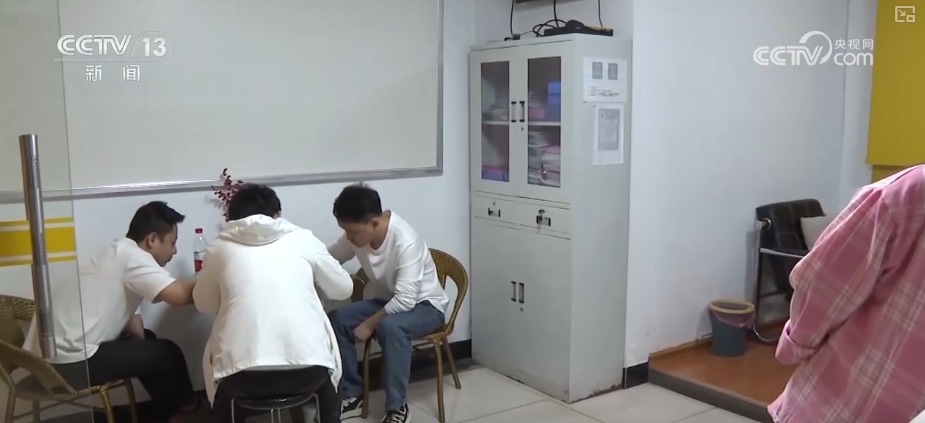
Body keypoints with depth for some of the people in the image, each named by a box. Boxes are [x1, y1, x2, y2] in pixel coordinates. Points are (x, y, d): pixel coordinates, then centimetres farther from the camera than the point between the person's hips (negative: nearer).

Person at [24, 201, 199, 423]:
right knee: (167, 353, 0)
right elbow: (180, 295, -26)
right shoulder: (131, 255, -15)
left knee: (147, 342, 22)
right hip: (70, 362, -10)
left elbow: (131, 322, 13)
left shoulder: (117, 254, 14)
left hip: (50, 355, 10)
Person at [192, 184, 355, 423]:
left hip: (244, 377, 0)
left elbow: (205, 304, 25)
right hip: (308, 372, 0)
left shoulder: (220, 248, 12)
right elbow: (343, 289, 21)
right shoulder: (303, 239, 11)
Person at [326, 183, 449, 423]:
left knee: (390, 327, -36)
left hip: (424, 305, -7)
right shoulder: (358, 234, -12)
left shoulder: (405, 242, -33)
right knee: (337, 319, -13)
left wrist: (369, 324, -25)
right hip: (389, 301, 7)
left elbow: (406, 300, -33)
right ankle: (352, 396, 1)